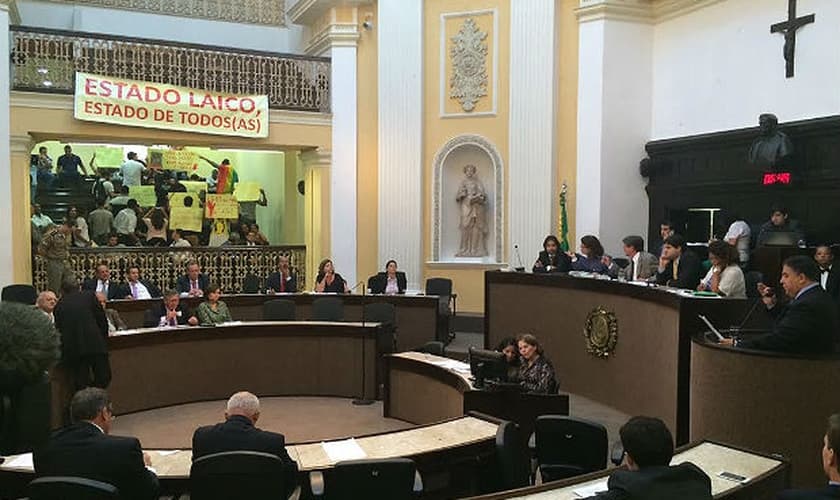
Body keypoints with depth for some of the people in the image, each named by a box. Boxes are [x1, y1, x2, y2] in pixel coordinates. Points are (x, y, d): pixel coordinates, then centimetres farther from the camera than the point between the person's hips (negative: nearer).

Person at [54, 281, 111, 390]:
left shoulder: (59, 305, 17)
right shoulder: (89, 295, 11)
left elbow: (59, 328, 18)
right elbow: (101, 318, 9)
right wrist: (104, 336, 22)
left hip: (71, 349, 2)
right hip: (94, 344, -2)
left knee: (80, 384, 6)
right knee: (103, 378, 6)